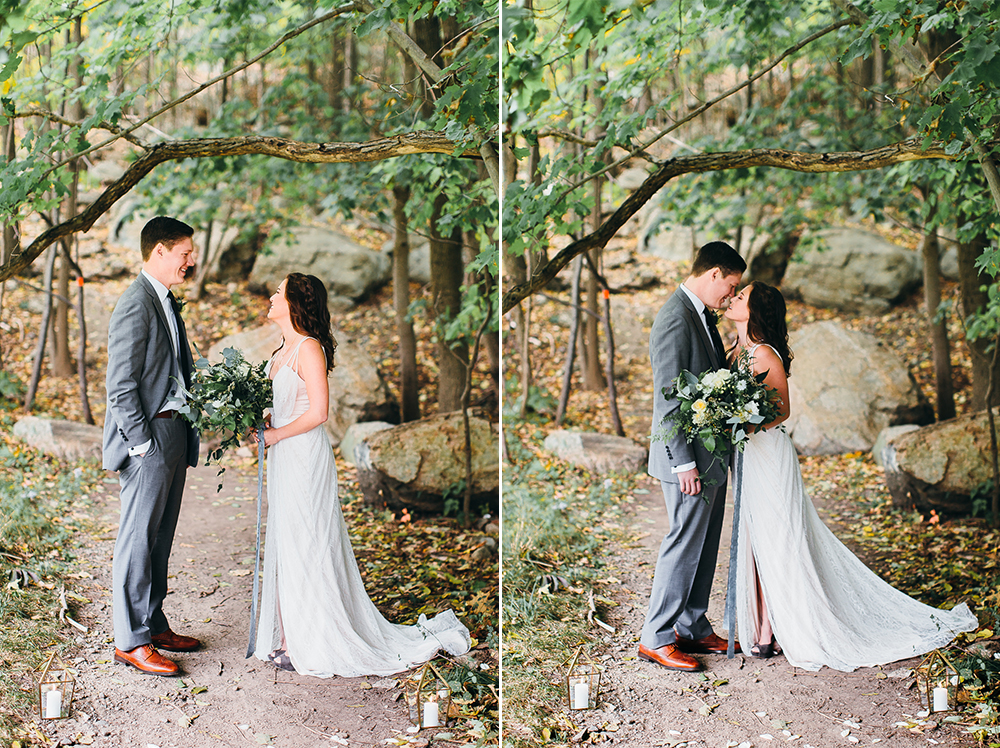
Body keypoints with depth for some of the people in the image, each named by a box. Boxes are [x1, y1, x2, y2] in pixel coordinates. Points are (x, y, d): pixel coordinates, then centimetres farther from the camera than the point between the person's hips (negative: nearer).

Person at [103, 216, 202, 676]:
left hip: (174, 436, 9)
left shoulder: (166, 301, 15)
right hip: (149, 437, -9)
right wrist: (141, 444, -17)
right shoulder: (136, 306, -15)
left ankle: (153, 624, 24)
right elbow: (121, 387, -18)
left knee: (160, 539, 15)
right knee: (138, 540, -3)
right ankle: (130, 640, 2)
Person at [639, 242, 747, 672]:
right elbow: (667, 398, -21)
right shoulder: (676, 318, -18)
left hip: (712, 454, 10)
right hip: (690, 457, -10)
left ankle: (692, 628, 24)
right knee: (684, 544, -3)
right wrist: (683, 462, -21)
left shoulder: (702, 314, 13)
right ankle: (655, 638, 6)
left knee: (705, 545, 15)